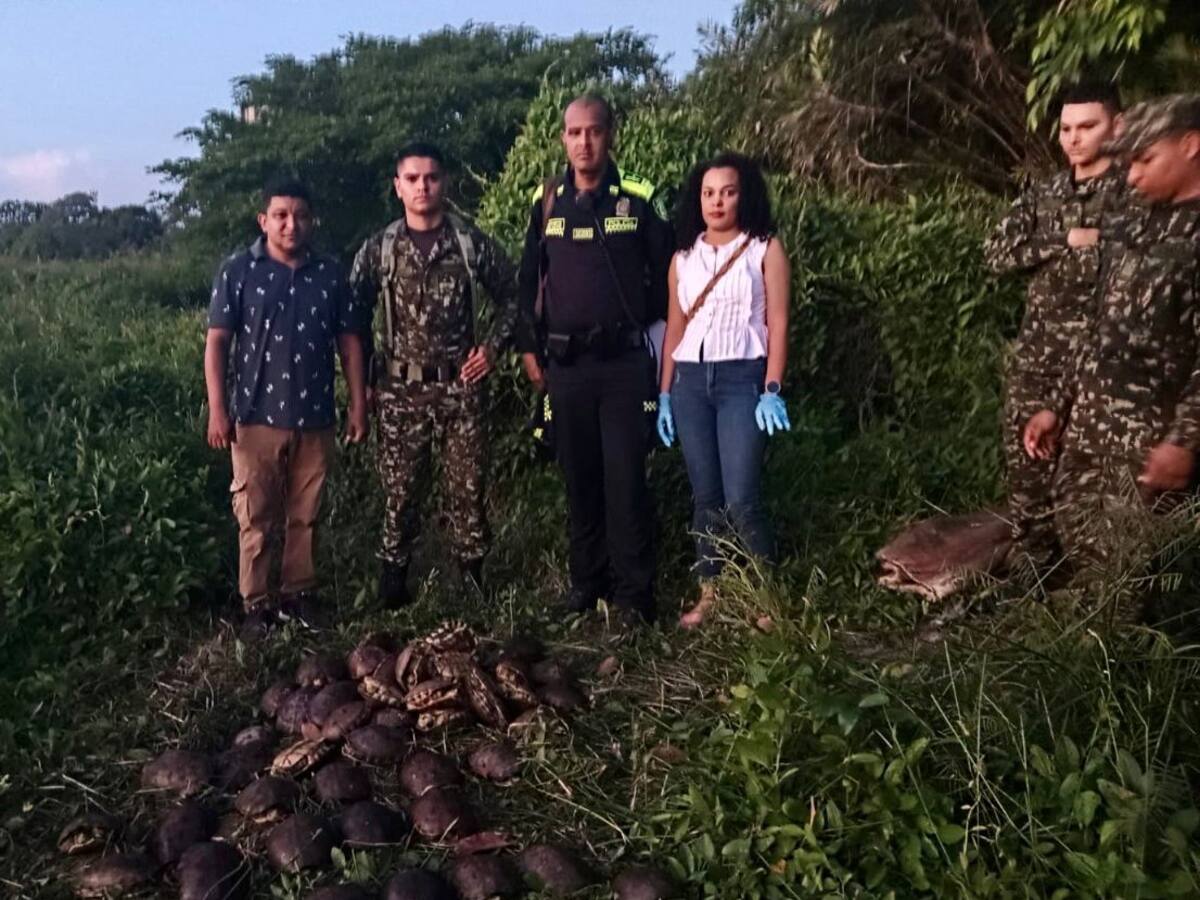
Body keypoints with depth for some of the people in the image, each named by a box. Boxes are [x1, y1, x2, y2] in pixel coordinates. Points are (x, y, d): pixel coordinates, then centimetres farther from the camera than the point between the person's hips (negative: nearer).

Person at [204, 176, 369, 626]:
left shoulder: (329, 274, 6)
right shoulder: (238, 271, -2)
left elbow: (349, 341, 9)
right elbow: (217, 342, -4)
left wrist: (358, 405, 5)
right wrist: (217, 410, -10)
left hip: (315, 419, 3)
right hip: (257, 418, -2)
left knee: (306, 517, 11)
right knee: (256, 519, 5)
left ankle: (300, 594, 24)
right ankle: (256, 604, 16)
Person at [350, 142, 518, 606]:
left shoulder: (472, 243, 1)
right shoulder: (378, 249, 3)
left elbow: (510, 296, 10)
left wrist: (493, 347, 0)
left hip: (462, 386, 0)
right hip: (400, 389, 1)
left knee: (467, 487, 4)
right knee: (399, 489, 5)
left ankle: (472, 578, 17)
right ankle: (393, 582, 17)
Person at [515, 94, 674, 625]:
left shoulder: (638, 200, -1)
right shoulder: (547, 203, 8)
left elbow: (663, 277, 2)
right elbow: (529, 279, 12)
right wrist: (529, 348, 9)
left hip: (624, 362, -3)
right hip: (566, 364, 3)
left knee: (625, 477, -5)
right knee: (579, 476, 10)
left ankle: (634, 591, 5)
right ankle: (587, 578, 23)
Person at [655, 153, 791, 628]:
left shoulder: (765, 249, 3)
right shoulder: (684, 257, 14)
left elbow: (777, 323, -3)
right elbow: (674, 328, 13)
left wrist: (773, 391, -12)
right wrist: (664, 394, 8)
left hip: (742, 379, -4)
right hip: (690, 380, 4)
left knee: (740, 499, -11)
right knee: (704, 496, 7)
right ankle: (709, 593, 16)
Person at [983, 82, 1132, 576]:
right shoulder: (1043, 192, 11)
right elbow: (996, 254, -1)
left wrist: (1042, 255, -12)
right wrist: (1066, 240, -13)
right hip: (1037, 346, 5)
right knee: (1025, 452, 10)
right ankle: (1030, 563, 25)